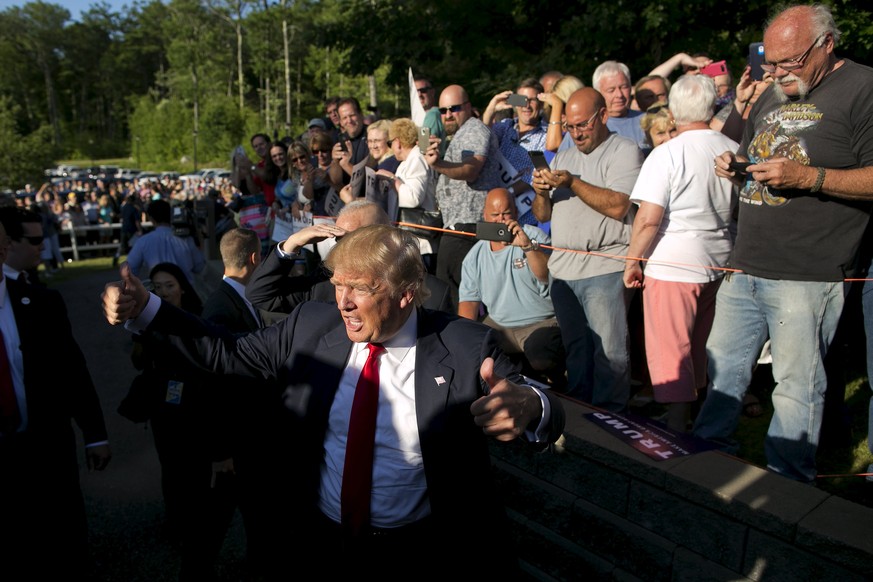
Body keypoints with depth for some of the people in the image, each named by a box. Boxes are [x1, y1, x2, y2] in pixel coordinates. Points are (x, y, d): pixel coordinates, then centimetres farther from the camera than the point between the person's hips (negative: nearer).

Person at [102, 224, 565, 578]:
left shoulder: (467, 348, -15)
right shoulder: (310, 326, -5)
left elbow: (543, 414, -19)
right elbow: (229, 354, 3)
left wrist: (530, 407, -43)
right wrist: (144, 309, -6)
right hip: (320, 542, 3)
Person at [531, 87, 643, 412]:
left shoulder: (624, 151, 0)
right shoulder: (563, 157, 20)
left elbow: (617, 206, -16)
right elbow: (543, 215, 18)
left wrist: (572, 182, -14)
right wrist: (542, 192, -2)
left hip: (604, 268, -6)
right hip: (563, 267, 6)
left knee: (608, 351, -5)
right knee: (575, 349, 12)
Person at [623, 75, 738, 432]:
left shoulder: (667, 154, -13)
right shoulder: (733, 152, 5)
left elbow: (648, 219, -18)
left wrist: (632, 262, -7)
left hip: (672, 266, -7)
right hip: (720, 264, 7)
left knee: (669, 352, 2)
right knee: (700, 348, 21)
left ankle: (677, 432, 6)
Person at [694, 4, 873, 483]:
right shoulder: (772, 97, 18)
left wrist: (808, 177, -22)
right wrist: (735, 165, 7)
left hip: (808, 276, -7)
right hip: (745, 268, 8)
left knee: (798, 385, 3)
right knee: (722, 365, 14)